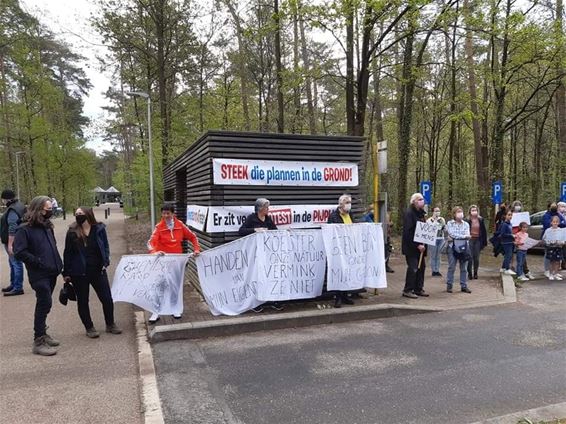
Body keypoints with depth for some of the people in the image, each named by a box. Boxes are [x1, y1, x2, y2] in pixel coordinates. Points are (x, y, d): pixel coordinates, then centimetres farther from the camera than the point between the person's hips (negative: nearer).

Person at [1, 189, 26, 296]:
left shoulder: (12, 210, -21)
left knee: (16, 263, -6)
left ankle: (18, 288, -1)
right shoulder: (19, 205, 12)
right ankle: (13, 284, 33)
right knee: (13, 263, 21)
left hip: (13, 242, -11)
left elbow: (12, 229, -26)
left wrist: (10, 244, -25)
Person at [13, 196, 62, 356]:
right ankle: (38, 342, -1)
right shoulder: (24, 229, -11)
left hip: (52, 273, 7)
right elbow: (19, 252, -17)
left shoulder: (47, 226, 12)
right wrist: (39, 262, -17)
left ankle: (42, 333, 31)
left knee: (44, 304, 17)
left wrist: (58, 264, 10)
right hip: (39, 275, -7)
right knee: (45, 304, -10)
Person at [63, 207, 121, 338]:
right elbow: (67, 253, 0)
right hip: (79, 273, -1)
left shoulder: (99, 228, -4)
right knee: (82, 301, 9)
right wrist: (66, 273, 1)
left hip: (98, 271, 1)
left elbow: (105, 247, 6)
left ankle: (110, 324, 24)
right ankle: (89, 328, 25)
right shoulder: (72, 232, -6)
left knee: (107, 298, 4)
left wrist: (105, 262, -6)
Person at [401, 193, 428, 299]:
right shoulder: (409, 213, -13)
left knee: (421, 266, 10)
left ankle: (418, 289, 20)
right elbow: (408, 232, -19)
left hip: (420, 245, 8)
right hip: (411, 246, -8)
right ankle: (407, 290, 3)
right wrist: (417, 245, -20)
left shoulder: (421, 213, 14)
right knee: (413, 267, -7)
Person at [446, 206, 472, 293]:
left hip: (463, 248, 3)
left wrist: (454, 238, -12)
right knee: (451, 267, -1)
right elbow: (451, 234, -11)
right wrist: (464, 236, -9)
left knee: (464, 268, 6)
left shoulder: (466, 224, 9)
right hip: (452, 248, -2)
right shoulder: (449, 223, 2)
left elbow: (468, 236, -3)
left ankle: (464, 286, 14)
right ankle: (449, 285, 8)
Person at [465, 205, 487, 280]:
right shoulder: (467, 220, -5)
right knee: (470, 258, -3)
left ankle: (475, 274, 18)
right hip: (470, 240, -3)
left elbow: (484, 231, 6)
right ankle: (469, 274, 6)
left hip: (478, 240, 3)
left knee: (476, 258, 8)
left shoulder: (481, 220, 4)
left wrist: (484, 241, 2)